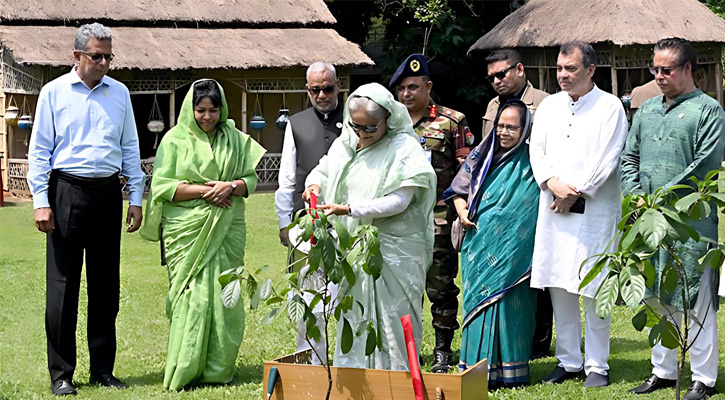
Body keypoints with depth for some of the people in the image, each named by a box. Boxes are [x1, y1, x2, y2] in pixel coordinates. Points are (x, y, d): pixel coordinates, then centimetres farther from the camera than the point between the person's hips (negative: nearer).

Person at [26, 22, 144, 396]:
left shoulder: (119, 93, 11)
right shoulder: (54, 92, 2)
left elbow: (130, 149, 15)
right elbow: (39, 150, 1)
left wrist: (136, 198, 9)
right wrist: (41, 202, -7)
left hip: (108, 193, 3)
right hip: (67, 190, -3)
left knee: (106, 285, 7)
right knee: (62, 285, -3)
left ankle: (103, 370, 16)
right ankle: (61, 373, 4)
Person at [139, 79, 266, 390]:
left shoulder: (235, 139, 11)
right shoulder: (175, 140, 2)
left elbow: (251, 178, 11)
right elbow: (161, 185, -4)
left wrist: (231, 186, -10)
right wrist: (202, 190, -12)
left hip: (226, 230, 3)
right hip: (187, 230, -3)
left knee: (223, 296, -1)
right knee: (191, 296, -9)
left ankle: (218, 369, 7)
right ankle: (184, 372, -4)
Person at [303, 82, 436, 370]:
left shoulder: (403, 148, -11)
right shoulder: (345, 144, 8)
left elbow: (398, 201, -17)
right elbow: (324, 168, 25)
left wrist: (348, 209, -24)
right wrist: (315, 183, -1)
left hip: (393, 248, -6)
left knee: (390, 319, -4)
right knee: (353, 318, 10)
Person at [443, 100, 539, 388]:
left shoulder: (531, 165, 0)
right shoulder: (483, 155, 11)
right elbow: (459, 187, 19)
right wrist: (462, 212, 1)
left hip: (510, 251, -4)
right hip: (479, 243, 4)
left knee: (506, 299, -6)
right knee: (477, 299, 3)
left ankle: (509, 371, 1)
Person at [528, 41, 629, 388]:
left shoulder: (609, 106, -1)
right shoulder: (549, 105, 14)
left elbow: (607, 159, -8)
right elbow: (536, 149, 10)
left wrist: (575, 193, -11)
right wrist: (552, 182, -8)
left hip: (594, 211, -5)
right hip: (553, 209, 5)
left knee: (593, 289, -4)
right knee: (559, 287, 5)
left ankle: (597, 365, 4)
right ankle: (568, 361, 15)